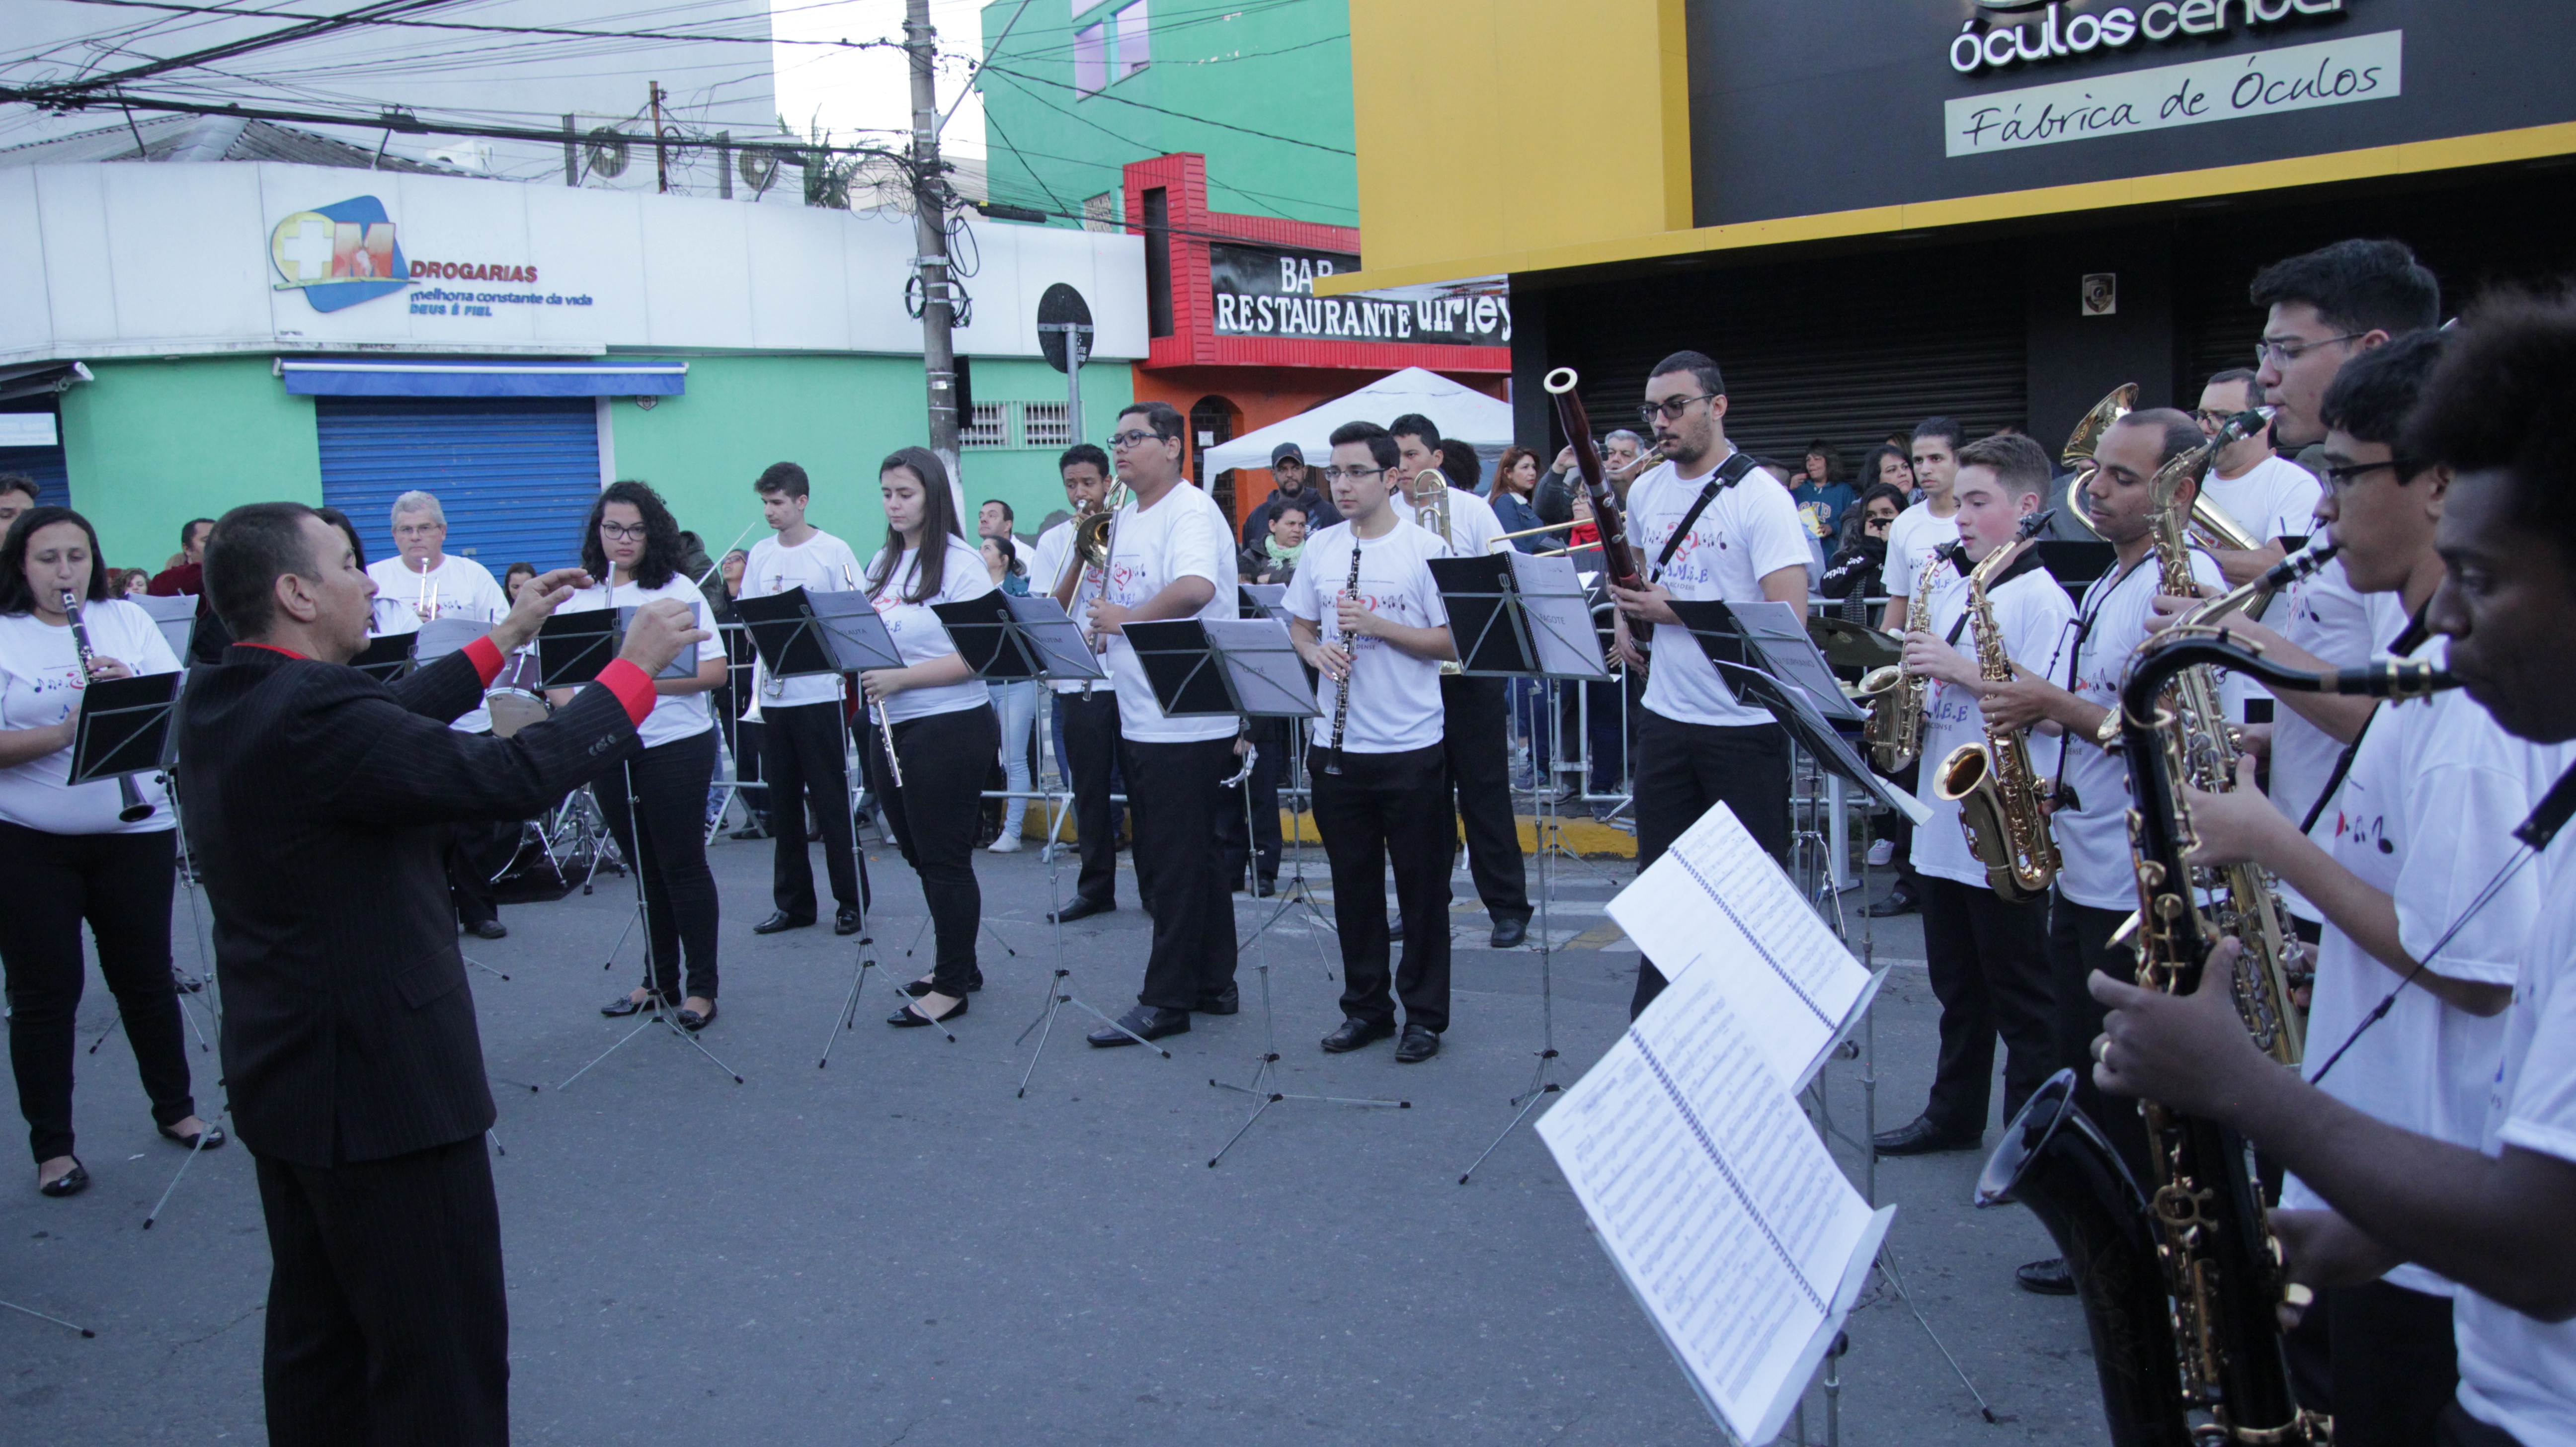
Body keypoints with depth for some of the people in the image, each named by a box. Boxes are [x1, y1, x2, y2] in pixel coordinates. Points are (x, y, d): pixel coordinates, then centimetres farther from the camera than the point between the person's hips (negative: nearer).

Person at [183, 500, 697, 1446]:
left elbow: (389, 724, 14)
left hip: (281, 1074, 10)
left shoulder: (222, 705, 3)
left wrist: (505, 640, 18)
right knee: (443, 1358, 3)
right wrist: (636, 667, -14)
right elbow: (515, 776, -27)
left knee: (320, 1334, 22)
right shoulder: (312, 716, -26)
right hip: (380, 1082, -10)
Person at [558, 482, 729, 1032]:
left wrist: (644, 682, -22)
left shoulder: (676, 590, -5)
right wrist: (573, 703, -14)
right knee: (645, 868, 13)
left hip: (676, 745, -4)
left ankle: (702, 988, 10)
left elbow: (714, 670, -11)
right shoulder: (577, 594, 7)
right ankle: (658, 982, 25)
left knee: (682, 865, 0)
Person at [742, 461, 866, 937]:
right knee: (783, 803, 9)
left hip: (820, 693, -5)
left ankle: (850, 901, 10)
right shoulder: (760, 554, 11)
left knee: (832, 800, 0)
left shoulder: (833, 552, -4)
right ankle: (792, 902, 19)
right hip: (772, 695, 5)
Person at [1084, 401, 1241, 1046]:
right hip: (1143, 720, 10)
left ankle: (1167, 1001, 6)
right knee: (1184, 861, 15)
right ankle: (1213, 986, 25)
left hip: (1189, 722, -10)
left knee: (1178, 864, -2)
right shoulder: (1125, 518, 16)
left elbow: (1196, 588, -33)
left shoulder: (1190, 513, -13)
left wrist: (1125, 619, -21)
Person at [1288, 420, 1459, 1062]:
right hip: (1338, 746, 4)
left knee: (1421, 887, 5)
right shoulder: (1322, 547, 7)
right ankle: (1366, 1006, 26)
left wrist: (1378, 625, -20)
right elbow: (1299, 625, 15)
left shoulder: (1425, 549, -7)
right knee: (1353, 884, 13)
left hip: (1411, 749, -4)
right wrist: (1314, 650, -7)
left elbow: (1453, 642, -10)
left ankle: (1426, 1015, 17)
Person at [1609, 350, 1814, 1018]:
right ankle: (1653, 1013, 28)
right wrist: (1625, 615, 3)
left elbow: (1789, 620, -20)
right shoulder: (1646, 491, 6)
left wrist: (1676, 611, -22)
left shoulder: (1761, 499, -13)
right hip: (1665, 714, 6)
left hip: (1745, 725, -5)